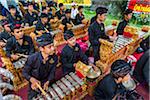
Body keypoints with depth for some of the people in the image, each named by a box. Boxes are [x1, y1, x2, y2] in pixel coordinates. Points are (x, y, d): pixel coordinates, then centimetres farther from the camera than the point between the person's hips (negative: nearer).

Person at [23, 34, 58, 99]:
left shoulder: (54, 57, -24)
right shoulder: (32, 58, -32)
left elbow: (52, 72, -11)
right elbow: (25, 72, -17)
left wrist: (48, 82, -26)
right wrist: (32, 79, -35)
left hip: (47, 83, 3)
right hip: (34, 84, -2)